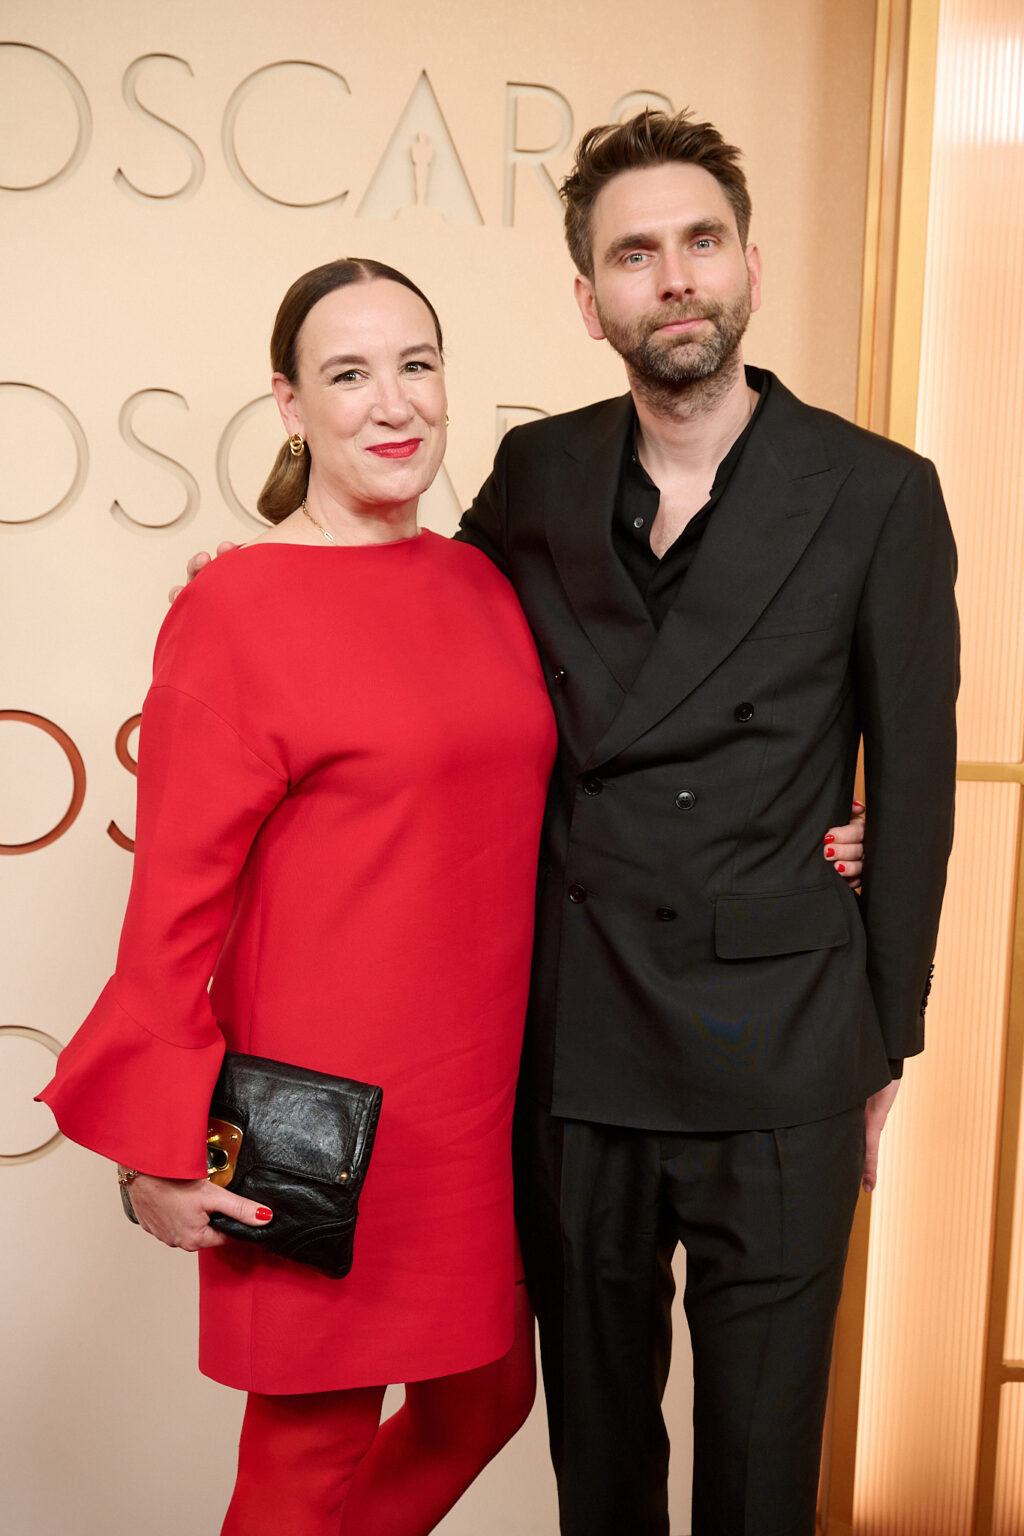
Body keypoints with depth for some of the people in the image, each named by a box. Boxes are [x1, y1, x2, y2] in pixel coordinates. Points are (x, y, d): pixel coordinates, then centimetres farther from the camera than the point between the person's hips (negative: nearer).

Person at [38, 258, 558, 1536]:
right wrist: (164, 1149, -9)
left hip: (476, 1095, 7)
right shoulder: (233, 612, -13)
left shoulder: (481, 585, 6)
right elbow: (174, 897, -11)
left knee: (483, 1401, 21)